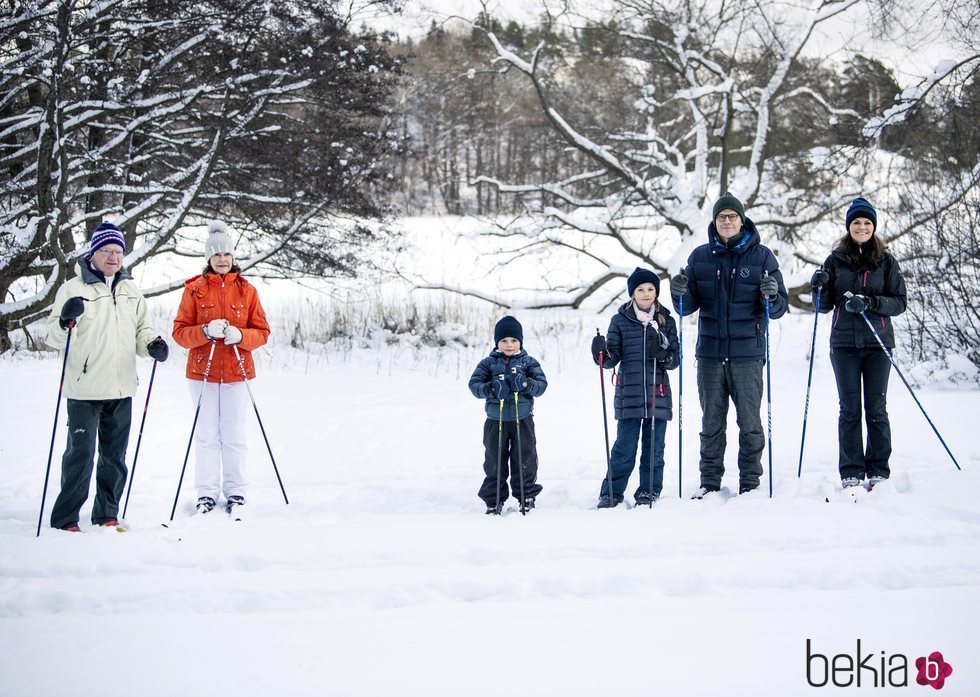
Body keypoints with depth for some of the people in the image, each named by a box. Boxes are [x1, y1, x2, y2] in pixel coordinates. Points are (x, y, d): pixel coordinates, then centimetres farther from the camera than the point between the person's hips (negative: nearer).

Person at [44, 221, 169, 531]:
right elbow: (52, 337, -6)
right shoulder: (73, 288, -4)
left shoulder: (130, 289, 12)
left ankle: (107, 514, 23)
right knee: (81, 453, -7)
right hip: (84, 389, -5)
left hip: (121, 389, 5)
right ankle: (65, 518, 3)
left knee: (115, 456, 12)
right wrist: (65, 321, -28)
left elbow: (140, 329, 20)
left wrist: (152, 344, -1)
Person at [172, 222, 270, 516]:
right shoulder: (194, 289, 3)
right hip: (202, 371, 0)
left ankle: (236, 492, 13)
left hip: (237, 372, 0)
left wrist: (240, 335, -14)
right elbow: (180, 331, 0)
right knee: (207, 435, 3)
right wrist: (205, 331, -19)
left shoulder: (246, 290, 6)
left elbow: (262, 332, 5)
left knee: (234, 435, 2)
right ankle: (207, 493, 11)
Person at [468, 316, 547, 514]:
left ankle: (527, 496, 17)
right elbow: (474, 384, -5)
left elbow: (542, 384, -4)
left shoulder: (528, 362, 3)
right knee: (494, 460, 6)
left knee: (525, 459, 4)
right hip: (496, 421, 0)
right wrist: (489, 389, -25)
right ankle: (494, 500, 14)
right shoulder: (488, 363, 2)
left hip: (523, 420, 0)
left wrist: (527, 384, -24)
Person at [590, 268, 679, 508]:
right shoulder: (620, 321, 5)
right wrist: (602, 353, -21)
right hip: (629, 395, -2)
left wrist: (663, 355, -14)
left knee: (654, 448, 5)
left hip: (658, 394, 2)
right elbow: (613, 358, 0)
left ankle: (649, 492, 16)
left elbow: (676, 359, 7)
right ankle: (611, 494, 6)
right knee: (624, 448, -2)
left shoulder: (666, 321, 9)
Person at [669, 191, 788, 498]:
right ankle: (709, 482, 15)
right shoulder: (700, 257, 9)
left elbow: (779, 309, 2)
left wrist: (771, 295, -20)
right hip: (710, 352, 2)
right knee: (712, 422, 7)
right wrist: (680, 293, -10)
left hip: (747, 352, -2)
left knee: (749, 421, 0)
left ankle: (750, 482, 9)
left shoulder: (762, 256, 3)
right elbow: (688, 307, 11)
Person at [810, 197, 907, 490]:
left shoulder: (886, 261, 4)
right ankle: (851, 473, 6)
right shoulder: (836, 260, 7)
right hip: (844, 343, 1)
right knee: (849, 409, 2)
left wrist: (869, 303, -16)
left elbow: (899, 302, 0)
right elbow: (825, 306, 9)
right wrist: (820, 287, -12)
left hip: (878, 343, -1)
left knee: (876, 408, 2)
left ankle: (878, 471, 9)